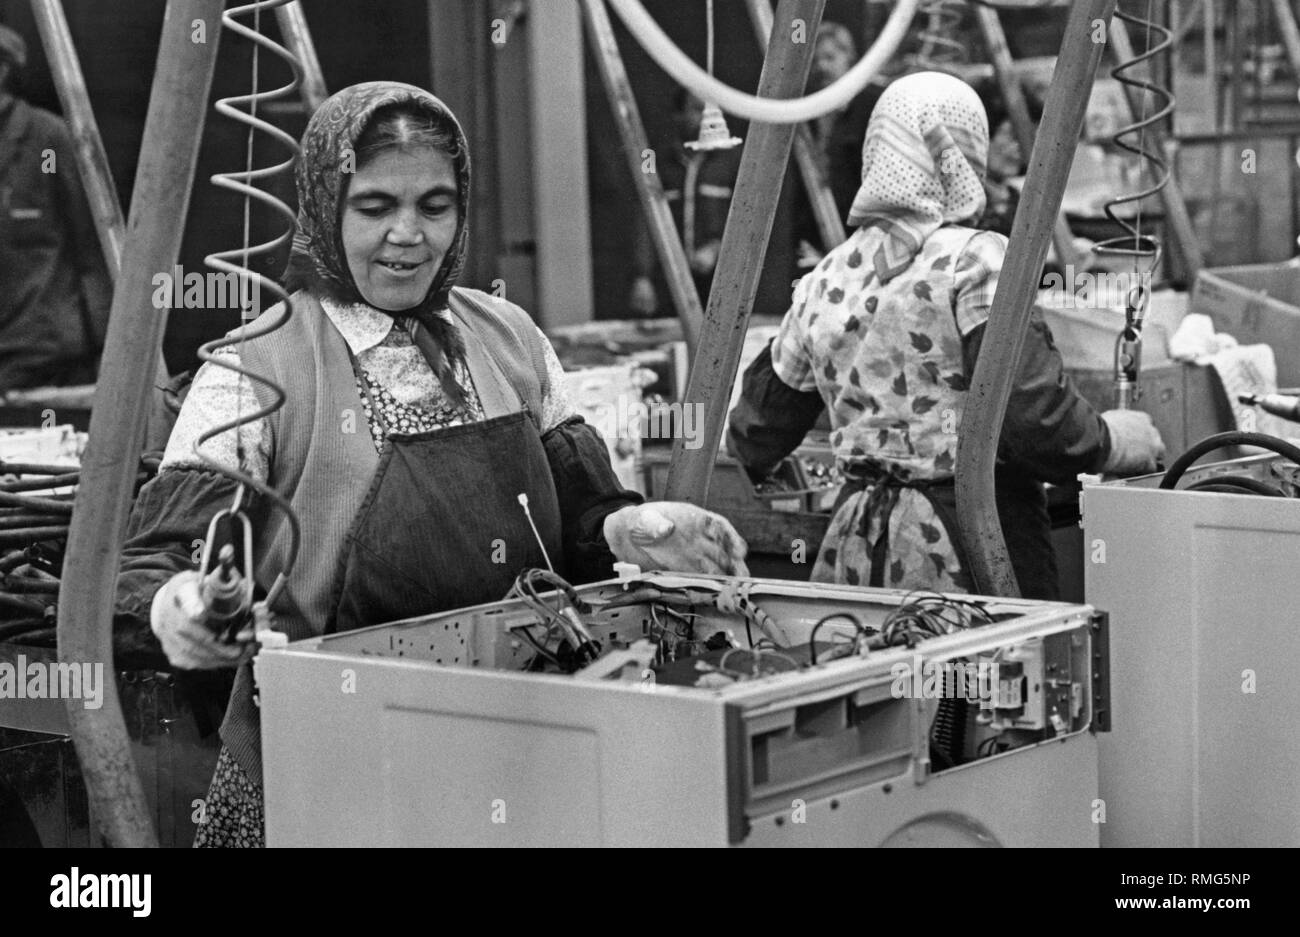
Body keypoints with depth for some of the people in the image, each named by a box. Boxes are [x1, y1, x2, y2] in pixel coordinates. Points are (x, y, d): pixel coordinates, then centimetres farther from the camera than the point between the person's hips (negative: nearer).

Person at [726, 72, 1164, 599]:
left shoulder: (825, 284, 11)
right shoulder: (975, 261, -7)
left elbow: (754, 441, 21)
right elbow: (1030, 412, -17)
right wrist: (1111, 442, 1)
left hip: (853, 547, 6)